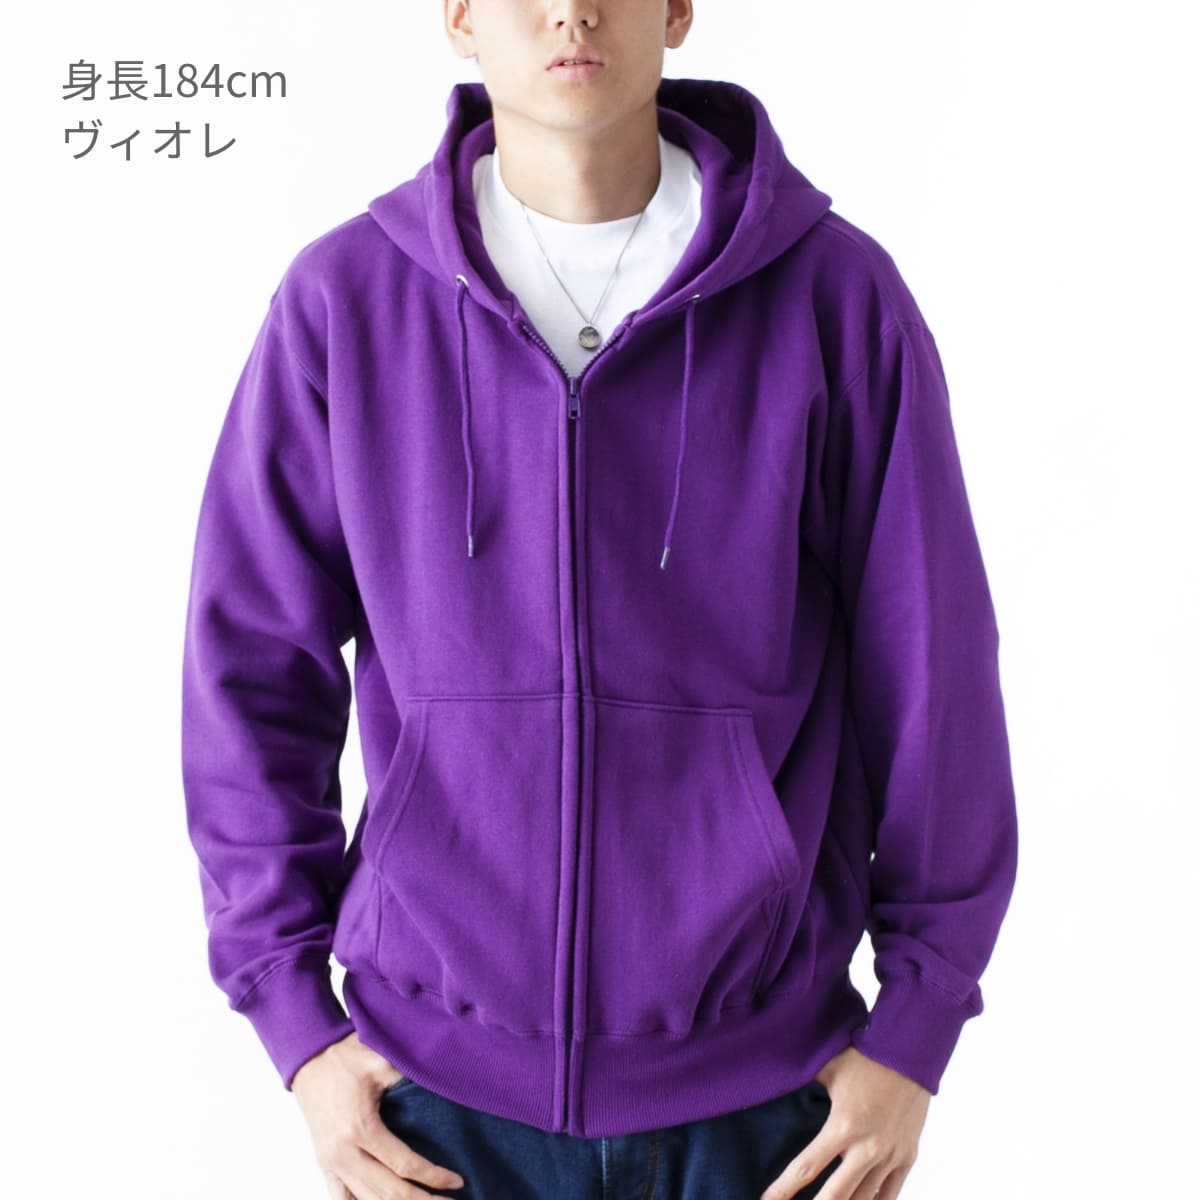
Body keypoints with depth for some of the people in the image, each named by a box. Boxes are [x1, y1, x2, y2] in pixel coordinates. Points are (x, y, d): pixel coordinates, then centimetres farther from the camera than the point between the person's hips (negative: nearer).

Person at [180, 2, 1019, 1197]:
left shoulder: (837, 293, -7)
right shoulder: (343, 300, -4)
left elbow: (933, 670, -2)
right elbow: (250, 668, 1)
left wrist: (917, 1021, 0)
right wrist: (296, 1022, -1)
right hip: (444, 1073, 1)